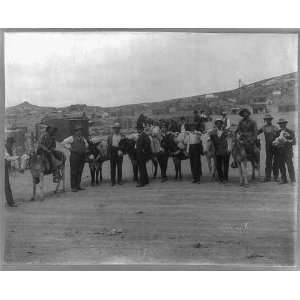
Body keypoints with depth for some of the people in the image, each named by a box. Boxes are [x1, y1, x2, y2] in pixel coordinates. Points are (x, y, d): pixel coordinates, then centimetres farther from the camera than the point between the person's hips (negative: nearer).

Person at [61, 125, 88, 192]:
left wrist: (84, 149, 15)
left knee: (80, 172, 7)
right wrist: (70, 148, -4)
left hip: (82, 156, 5)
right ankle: (73, 187, -1)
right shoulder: (72, 138, 0)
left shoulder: (83, 138, 15)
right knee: (74, 172, -4)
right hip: (74, 156, -5)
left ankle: (78, 186, 15)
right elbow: (63, 143, 0)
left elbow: (86, 144, 32)